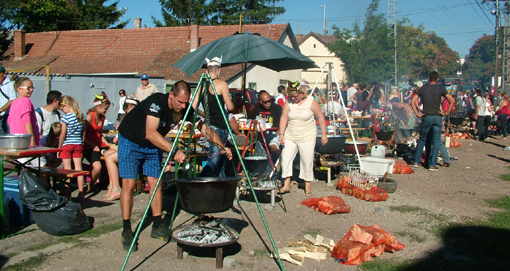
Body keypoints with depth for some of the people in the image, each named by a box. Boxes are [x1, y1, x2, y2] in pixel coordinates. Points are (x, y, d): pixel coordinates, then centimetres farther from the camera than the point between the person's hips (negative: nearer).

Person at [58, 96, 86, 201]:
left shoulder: (66, 117, -13)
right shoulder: (81, 116, 3)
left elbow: (63, 134, -11)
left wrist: (59, 147, -2)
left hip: (67, 145, -5)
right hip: (78, 145, 5)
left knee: (67, 170, 2)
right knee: (78, 169, 6)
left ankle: (67, 195, 8)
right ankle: (81, 194, 7)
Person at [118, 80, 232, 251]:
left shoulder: (186, 109, -13)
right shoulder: (156, 102, -32)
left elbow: (204, 128, -12)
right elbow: (150, 133, -40)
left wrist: (222, 147, -26)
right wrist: (173, 151, -48)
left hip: (153, 144, 6)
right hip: (130, 141, -6)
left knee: (155, 182, 0)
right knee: (129, 183, -11)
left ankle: (158, 226, 10)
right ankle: (126, 231, -3)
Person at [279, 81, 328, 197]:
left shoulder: (311, 102, -8)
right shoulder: (289, 103, -2)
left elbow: (321, 118, -3)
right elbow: (284, 118, -1)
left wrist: (324, 134, -4)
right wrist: (281, 134, -9)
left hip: (307, 137, -3)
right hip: (290, 136, 3)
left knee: (307, 161, 2)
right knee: (286, 158, -6)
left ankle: (308, 186, 16)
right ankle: (286, 185, 2)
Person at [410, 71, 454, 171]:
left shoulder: (423, 88, 4)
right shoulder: (440, 89, 1)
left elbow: (412, 101, -2)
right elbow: (452, 101, -4)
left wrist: (417, 114, 0)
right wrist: (446, 113, 1)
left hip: (426, 117, 1)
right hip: (437, 117, -1)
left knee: (422, 139, 15)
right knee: (436, 142, 5)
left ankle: (416, 161, 16)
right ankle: (432, 165, 5)